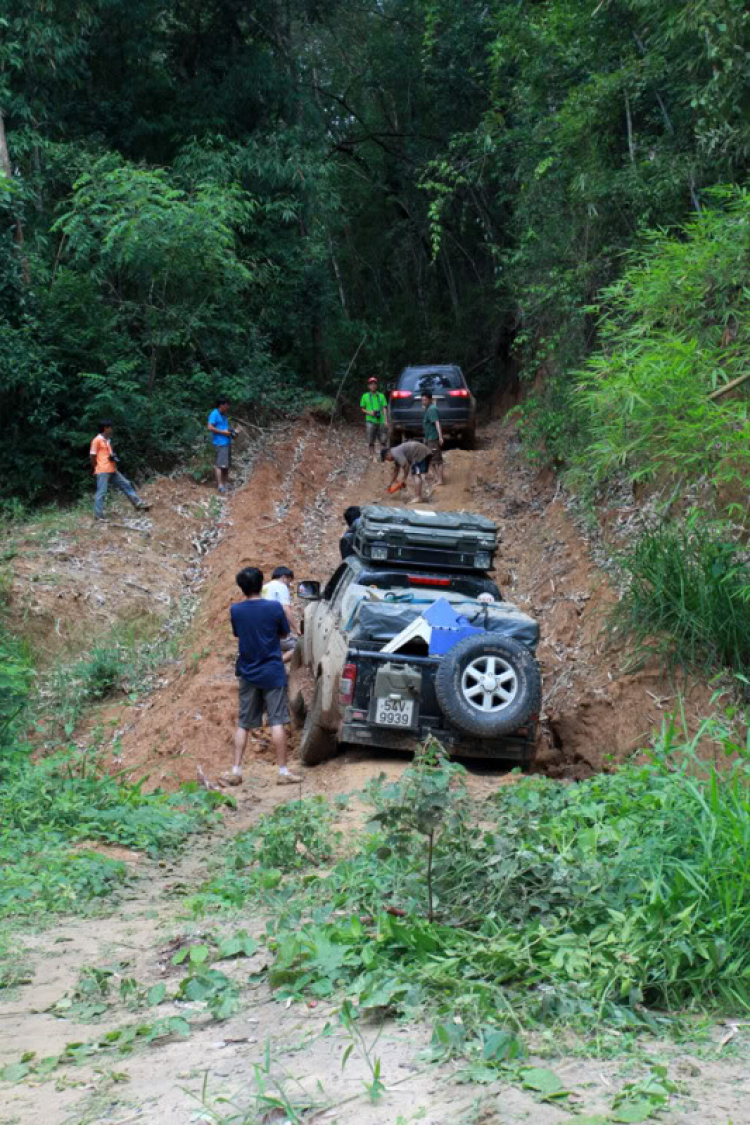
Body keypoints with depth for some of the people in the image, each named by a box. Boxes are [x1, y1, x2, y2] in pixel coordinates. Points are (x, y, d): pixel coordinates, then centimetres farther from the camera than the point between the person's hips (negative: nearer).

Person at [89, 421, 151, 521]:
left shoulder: (108, 440, 17)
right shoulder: (97, 440, -9)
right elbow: (92, 456, -10)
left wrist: (114, 457, 3)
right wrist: (97, 468, -6)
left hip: (112, 470, 9)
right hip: (102, 471, -9)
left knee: (126, 484, 10)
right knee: (101, 492, -7)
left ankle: (138, 504, 16)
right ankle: (98, 515, -2)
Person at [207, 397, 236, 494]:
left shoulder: (224, 415, 17)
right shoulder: (214, 414, -9)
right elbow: (210, 427, -17)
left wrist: (232, 431, 9)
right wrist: (223, 432, -16)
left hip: (227, 442, 9)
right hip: (220, 443, -9)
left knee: (227, 465, 10)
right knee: (219, 464, -12)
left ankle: (225, 484, 16)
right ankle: (220, 485, -13)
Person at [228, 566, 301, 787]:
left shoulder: (235, 610, -4)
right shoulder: (274, 607, -12)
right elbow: (284, 633, 2)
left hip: (247, 673, 3)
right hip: (272, 673, -3)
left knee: (243, 723, 10)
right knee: (277, 722, 1)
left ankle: (236, 771, 10)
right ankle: (283, 771, 2)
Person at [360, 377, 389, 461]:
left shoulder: (381, 396, 8)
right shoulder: (365, 396, 7)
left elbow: (384, 408, 5)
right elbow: (362, 408, 11)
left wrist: (386, 420, -5)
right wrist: (368, 412, -10)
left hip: (380, 421, 1)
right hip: (370, 421, -1)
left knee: (383, 440, 1)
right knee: (371, 442, -1)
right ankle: (373, 457, 6)